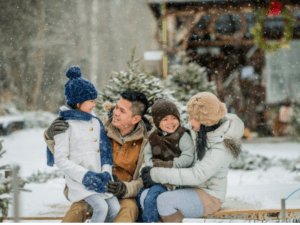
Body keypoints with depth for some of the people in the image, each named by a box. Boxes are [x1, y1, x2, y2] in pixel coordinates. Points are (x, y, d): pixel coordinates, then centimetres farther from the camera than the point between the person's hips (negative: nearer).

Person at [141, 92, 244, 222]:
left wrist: (157, 175, -29)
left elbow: (196, 176, -30)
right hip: (190, 189, 8)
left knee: (164, 200, -30)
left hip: (208, 197, -8)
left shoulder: (221, 148, -25)